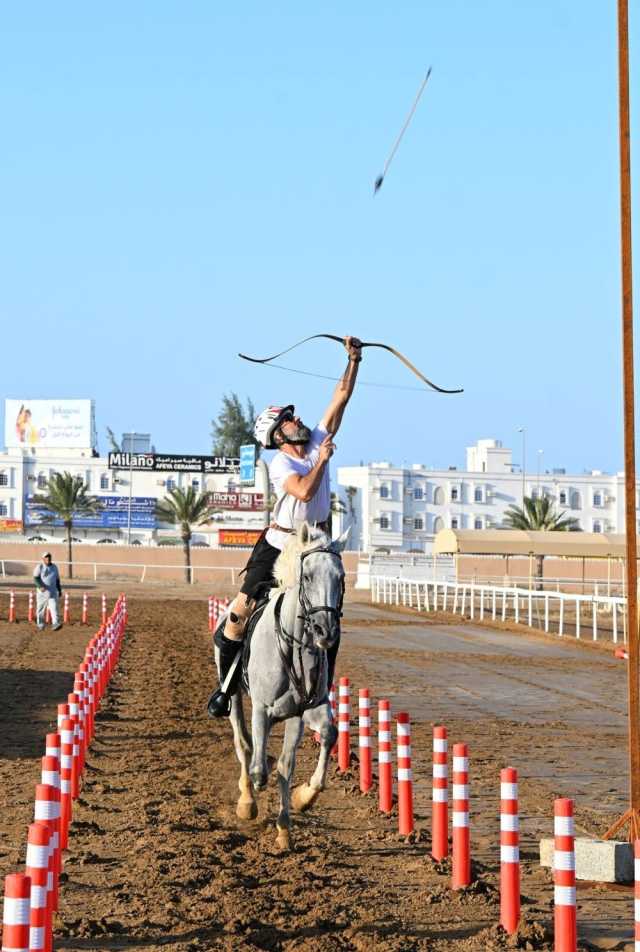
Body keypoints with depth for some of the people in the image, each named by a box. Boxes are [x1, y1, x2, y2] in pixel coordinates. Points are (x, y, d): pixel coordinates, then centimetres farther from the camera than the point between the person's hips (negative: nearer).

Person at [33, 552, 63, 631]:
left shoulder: (54, 567, 13)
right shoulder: (39, 567, -2)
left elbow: (57, 580, 20)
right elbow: (36, 578, -13)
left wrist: (59, 590, 19)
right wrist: (41, 586, -29)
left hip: (53, 592, 2)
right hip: (42, 592, -2)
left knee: (54, 608, -13)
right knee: (41, 609, 5)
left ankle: (55, 624, -22)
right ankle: (40, 625, 21)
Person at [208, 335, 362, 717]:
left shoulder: (319, 440, 1)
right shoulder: (282, 463, -14)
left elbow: (342, 396, 0)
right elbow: (304, 491, -32)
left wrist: (354, 360, -7)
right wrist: (323, 459, -22)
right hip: (279, 545, -5)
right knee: (242, 610, -8)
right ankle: (226, 685, 4)